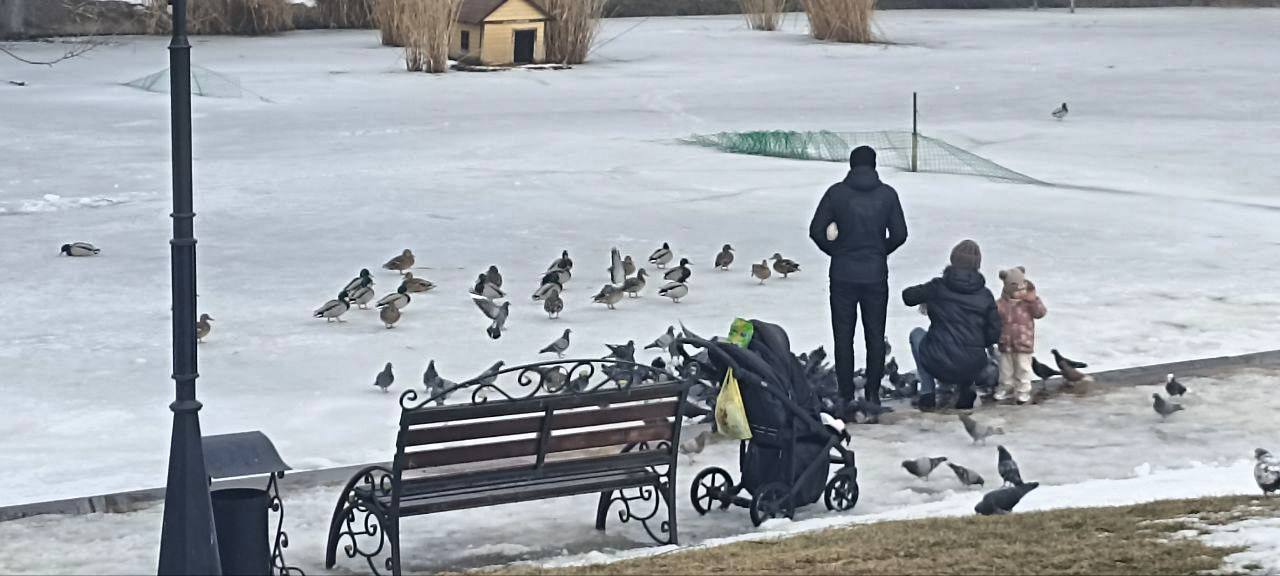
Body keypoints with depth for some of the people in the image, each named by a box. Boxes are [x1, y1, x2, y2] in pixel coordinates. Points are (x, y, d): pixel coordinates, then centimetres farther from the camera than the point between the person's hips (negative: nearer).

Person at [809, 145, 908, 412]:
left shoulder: (837, 193, -4)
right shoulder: (887, 194, -1)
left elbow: (816, 231, -5)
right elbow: (900, 234, -1)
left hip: (843, 275, -1)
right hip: (876, 274, 1)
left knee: (844, 335, 5)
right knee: (875, 334, 11)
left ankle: (847, 395, 4)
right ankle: (873, 392, 11)